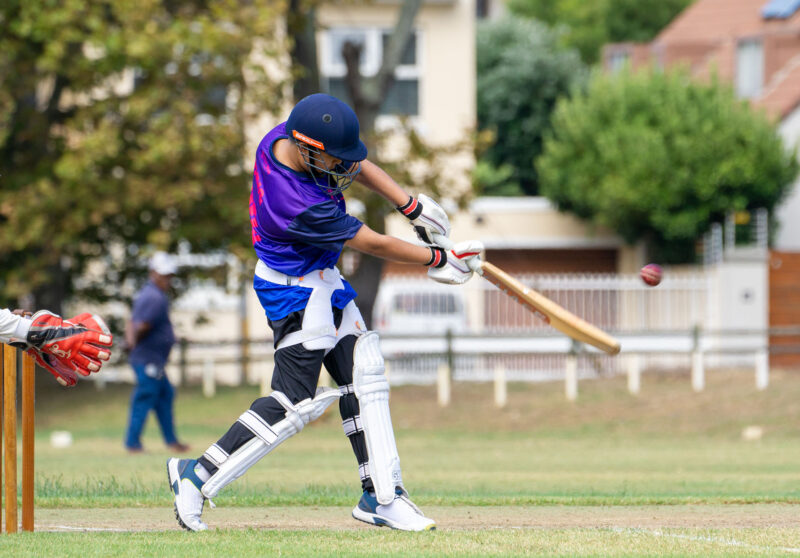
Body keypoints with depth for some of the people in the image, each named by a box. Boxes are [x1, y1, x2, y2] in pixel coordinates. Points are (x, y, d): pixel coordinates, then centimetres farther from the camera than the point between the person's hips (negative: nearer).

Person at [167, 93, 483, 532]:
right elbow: (373, 245, -23)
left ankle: (381, 496, 14)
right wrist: (437, 260, -10)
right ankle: (198, 476, -1)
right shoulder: (299, 206, -35)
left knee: (364, 375, 10)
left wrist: (413, 207, 3)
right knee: (295, 402, -9)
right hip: (298, 293, -10)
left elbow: (356, 164, 5)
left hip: (324, 283, 10)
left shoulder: (286, 137, -12)